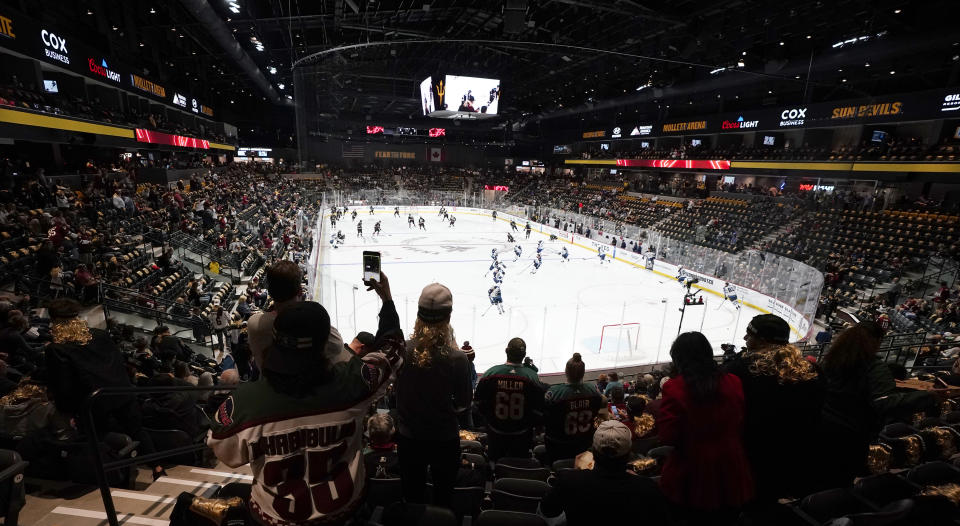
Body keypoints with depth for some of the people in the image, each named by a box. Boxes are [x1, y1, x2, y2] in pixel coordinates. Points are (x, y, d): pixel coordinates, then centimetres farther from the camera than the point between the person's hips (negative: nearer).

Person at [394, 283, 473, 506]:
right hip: (445, 440, -2)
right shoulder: (457, 358, -24)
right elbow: (464, 402, -10)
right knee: (443, 499, 23)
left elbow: (395, 389, 0)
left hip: (408, 438, 2)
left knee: (411, 498, 24)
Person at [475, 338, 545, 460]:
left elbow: (480, 404, -6)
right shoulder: (532, 377, -20)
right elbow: (539, 410, -12)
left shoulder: (490, 373, -17)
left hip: (495, 432, 1)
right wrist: (530, 424, 6)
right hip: (522, 435, -1)